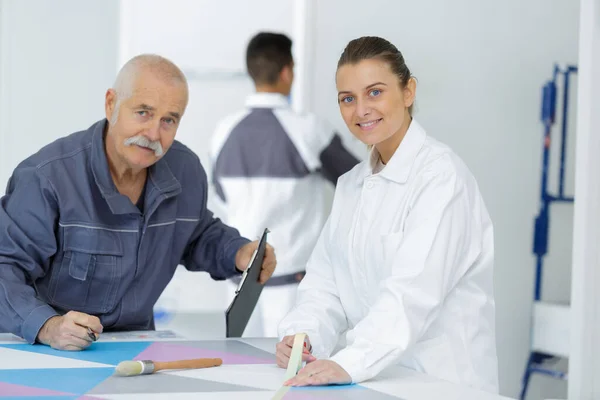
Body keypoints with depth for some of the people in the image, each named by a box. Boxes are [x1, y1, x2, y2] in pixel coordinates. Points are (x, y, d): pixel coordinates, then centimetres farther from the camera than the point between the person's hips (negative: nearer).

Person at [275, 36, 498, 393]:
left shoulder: (441, 175, -7)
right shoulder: (351, 184, 15)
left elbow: (415, 289, -19)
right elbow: (326, 282, 9)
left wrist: (350, 363, -30)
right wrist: (301, 336, -10)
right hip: (367, 378, 5)